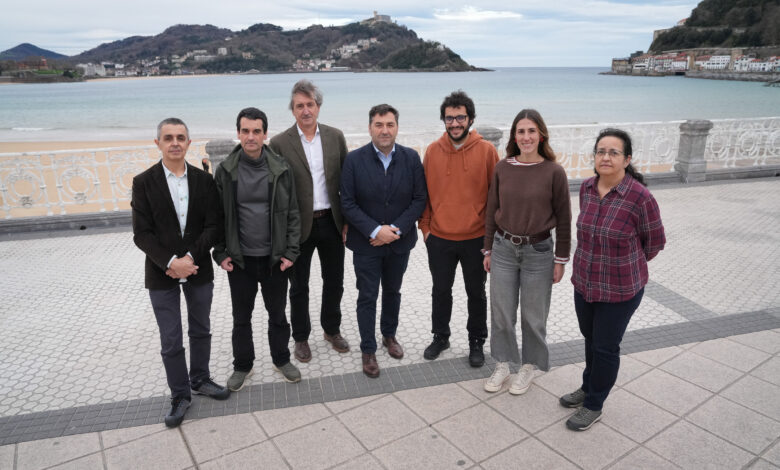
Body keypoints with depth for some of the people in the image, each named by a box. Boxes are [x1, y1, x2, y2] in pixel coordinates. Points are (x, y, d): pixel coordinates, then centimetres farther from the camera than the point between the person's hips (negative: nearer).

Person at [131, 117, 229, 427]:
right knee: (170, 340, 6)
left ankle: (200, 380, 37)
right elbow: (142, 233, -8)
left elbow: (213, 225, -4)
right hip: (161, 274, -2)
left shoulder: (204, 180, -1)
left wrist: (191, 257, -16)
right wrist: (170, 262, -19)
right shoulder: (144, 182, -5)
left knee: (201, 331, 17)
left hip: (198, 270, 2)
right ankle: (180, 394, 24)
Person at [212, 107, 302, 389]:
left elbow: (292, 213, -1)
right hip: (239, 259, 0)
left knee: (278, 313, 15)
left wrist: (291, 251, -5)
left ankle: (281, 360, 35)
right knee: (241, 317, 15)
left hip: (274, 258, 0)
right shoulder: (225, 171, -4)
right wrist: (220, 253, -3)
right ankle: (242, 366, 34)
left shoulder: (281, 169, -4)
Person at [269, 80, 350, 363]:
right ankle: (301, 337, 31)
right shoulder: (280, 143, -7)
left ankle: (332, 330, 38)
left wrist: (348, 219, 1)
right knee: (298, 288, 12)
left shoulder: (335, 137, 1)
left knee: (334, 282, 16)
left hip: (331, 222, 3)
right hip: (299, 226, -2)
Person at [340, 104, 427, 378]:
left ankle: (389, 335, 42)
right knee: (367, 297, 7)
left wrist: (397, 229, -15)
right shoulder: (354, 159, -10)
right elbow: (347, 203, -11)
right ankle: (368, 350, 22)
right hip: (366, 243, -2)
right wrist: (375, 231, -19)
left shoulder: (411, 158, -4)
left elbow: (419, 198, -5)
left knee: (392, 291, 20)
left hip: (400, 241, 3)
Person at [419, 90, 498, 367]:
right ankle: (440, 337, 35)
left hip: (476, 238, -2)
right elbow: (424, 192, 6)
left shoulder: (486, 151, -7)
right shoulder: (433, 151, 0)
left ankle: (477, 342, 31)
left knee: (476, 293, 13)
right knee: (441, 290, 16)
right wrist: (425, 226, 3)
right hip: (439, 238, 2)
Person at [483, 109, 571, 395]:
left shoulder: (553, 172, -9)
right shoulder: (503, 168, -1)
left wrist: (561, 259, -1)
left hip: (538, 251, -2)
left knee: (533, 316, 12)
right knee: (501, 313, 12)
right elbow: (492, 211, 6)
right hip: (503, 248, 3)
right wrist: (488, 250, 8)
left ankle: (529, 367, 34)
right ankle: (502, 365, 32)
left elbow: (563, 219, -3)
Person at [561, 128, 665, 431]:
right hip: (584, 282, 5)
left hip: (620, 290, -5)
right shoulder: (586, 188, -4)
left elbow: (654, 242, -6)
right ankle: (588, 388, 44)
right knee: (590, 338, 21)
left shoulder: (640, 197, -21)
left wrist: (625, 264, 6)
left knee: (605, 347, 10)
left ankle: (594, 405, 29)